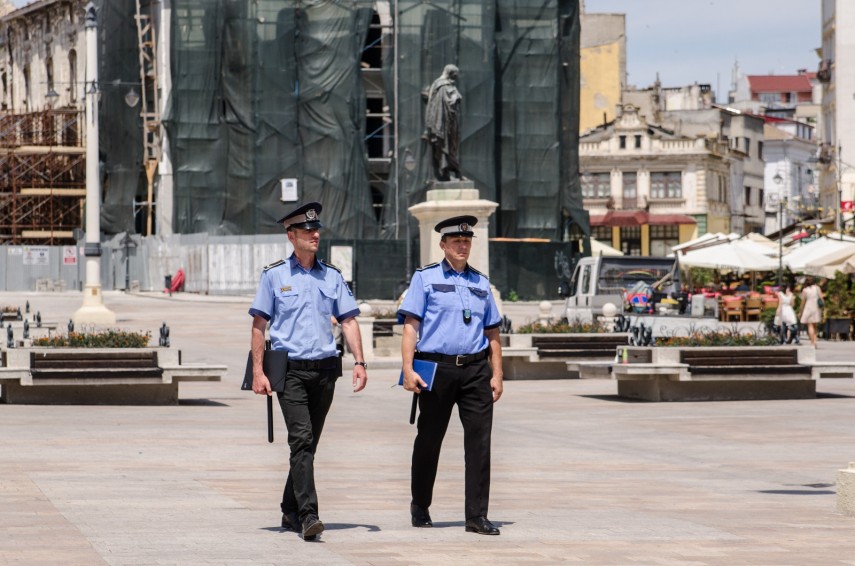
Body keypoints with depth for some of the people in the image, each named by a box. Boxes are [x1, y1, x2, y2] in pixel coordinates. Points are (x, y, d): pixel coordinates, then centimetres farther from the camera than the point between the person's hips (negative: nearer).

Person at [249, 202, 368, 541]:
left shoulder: (332, 276, 12)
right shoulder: (274, 275, 3)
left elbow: (348, 321, 11)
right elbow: (259, 325, 2)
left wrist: (359, 362, -2)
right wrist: (258, 371, -5)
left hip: (325, 370, 4)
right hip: (290, 370, -4)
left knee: (308, 444, 10)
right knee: (301, 440, -15)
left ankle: (290, 512, 23)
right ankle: (308, 515, -23)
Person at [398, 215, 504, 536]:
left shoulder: (480, 282, 17)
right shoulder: (425, 278, 6)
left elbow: (492, 333, 18)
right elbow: (411, 326, -1)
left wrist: (497, 375, 10)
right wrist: (408, 370, -11)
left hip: (476, 369, 3)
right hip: (437, 368, -3)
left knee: (480, 440, -5)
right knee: (429, 439, 7)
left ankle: (477, 516, -3)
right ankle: (420, 507, 24)